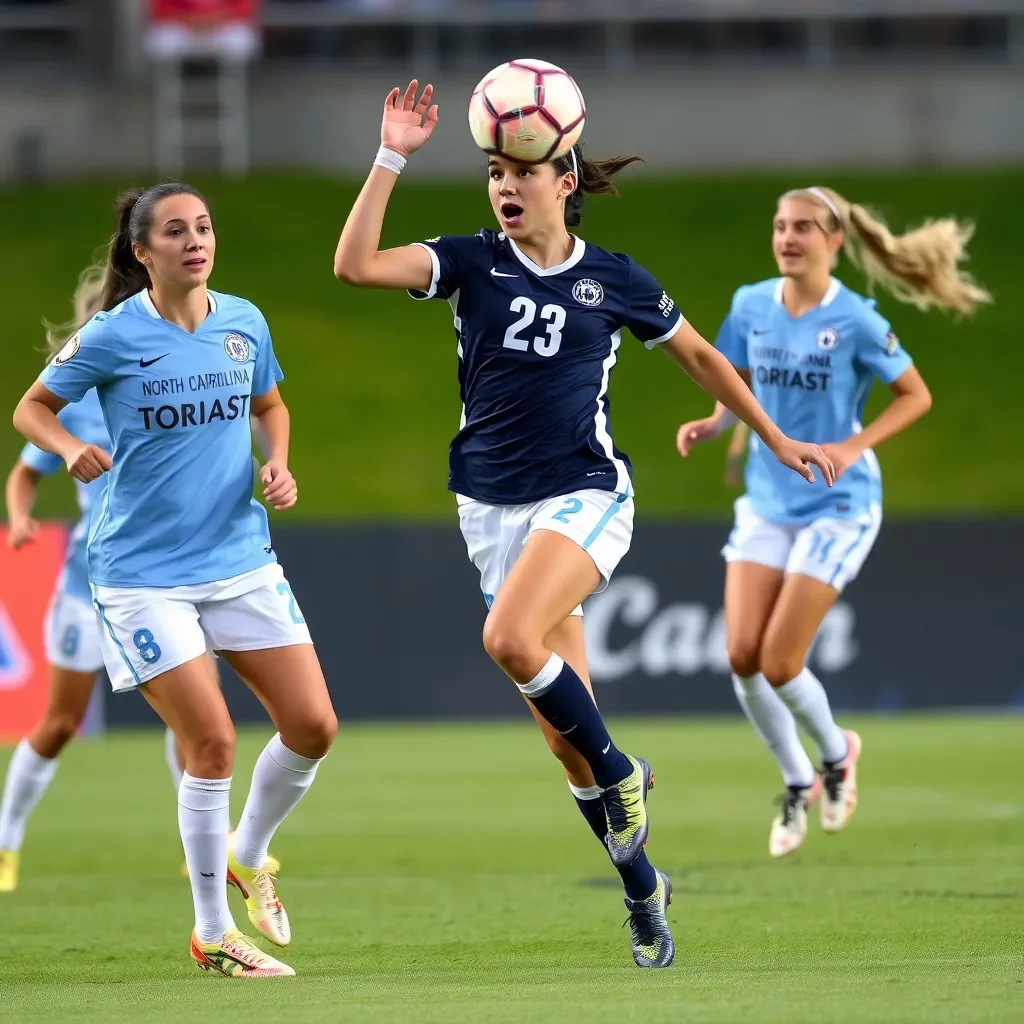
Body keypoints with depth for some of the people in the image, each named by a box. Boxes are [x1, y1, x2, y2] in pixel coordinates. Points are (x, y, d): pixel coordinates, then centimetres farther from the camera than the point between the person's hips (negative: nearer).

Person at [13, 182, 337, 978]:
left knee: (313, 726, -1)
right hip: (144, 573, -5)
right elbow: (31, 409, 1)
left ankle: (247, 856, 28)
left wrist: (277, 464, 1)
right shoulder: (112, 337, -10)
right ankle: (213, 935, 6)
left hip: (242, 559, 5)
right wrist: (71, 449, -20)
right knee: (212, 741, -10)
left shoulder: (244, 323, 2)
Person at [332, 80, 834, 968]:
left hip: (583, 496, -3)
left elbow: (699, 357, 14)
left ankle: (621, 774, -9)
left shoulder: (615, 280, -1)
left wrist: (777, 441, 18)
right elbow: (356, 264, -13)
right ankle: (642, 890, 20)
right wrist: (392, 159, -19)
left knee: (511, 637, -32)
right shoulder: (472, 262, 1)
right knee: (563, 734, 4)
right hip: (493, 507, 3)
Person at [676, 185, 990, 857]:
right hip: (767, 502, 5)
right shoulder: (752, 306, -1)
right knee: (743, 656, -5)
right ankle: (798, 783, 18)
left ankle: (835, 753, 21)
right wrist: (712, 424, -9)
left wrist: (854, 447, -19)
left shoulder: (855, 320, -14)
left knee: (779, 662, -10)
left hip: (836, 506, -5)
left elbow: (916, 396, -6)